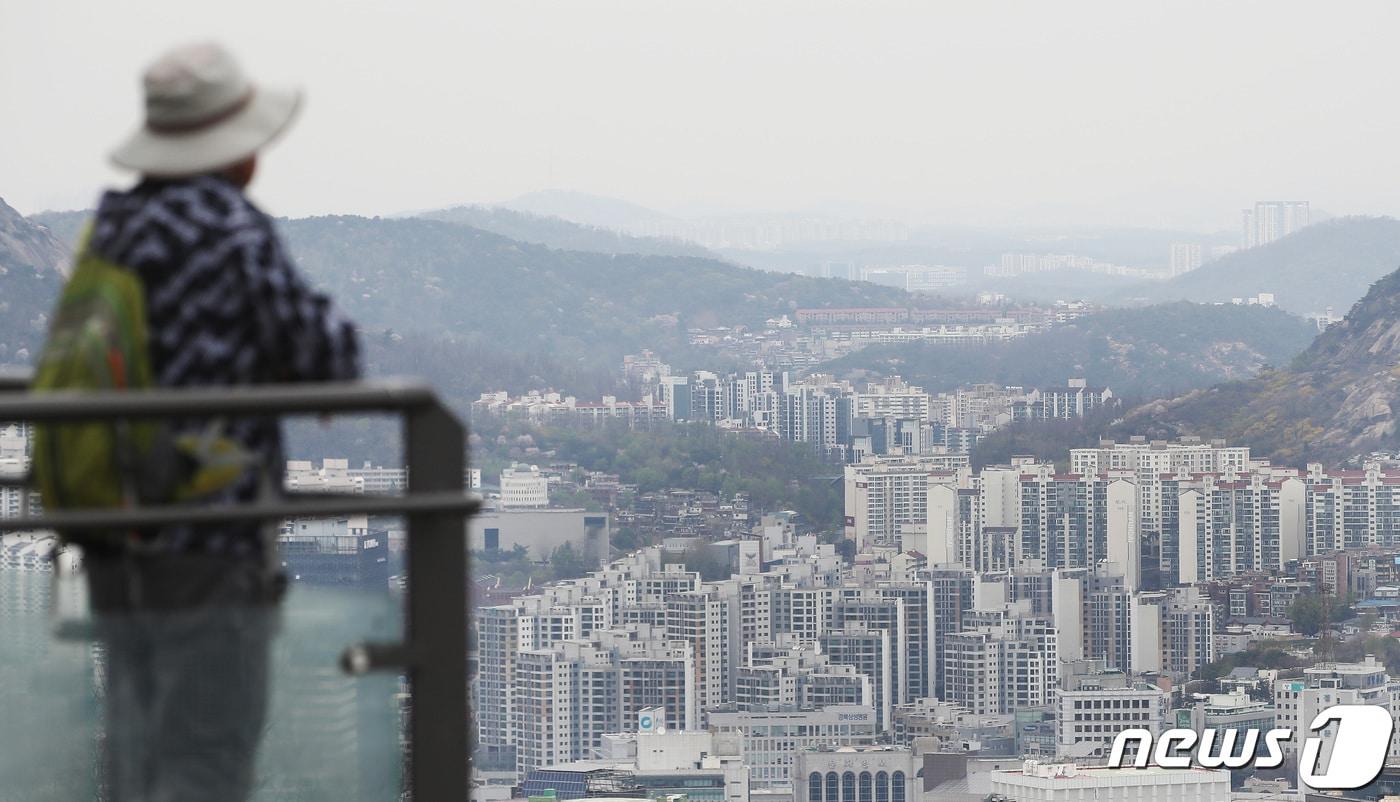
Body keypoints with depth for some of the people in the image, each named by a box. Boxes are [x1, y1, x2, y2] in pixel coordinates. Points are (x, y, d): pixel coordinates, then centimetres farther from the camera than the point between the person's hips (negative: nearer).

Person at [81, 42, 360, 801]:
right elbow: (326, 361, -11)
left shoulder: (109, 230, 11)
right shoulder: (233, 229, -12)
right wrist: (330, 324, 10)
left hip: (118, 559, 8)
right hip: (211, 559, -8)